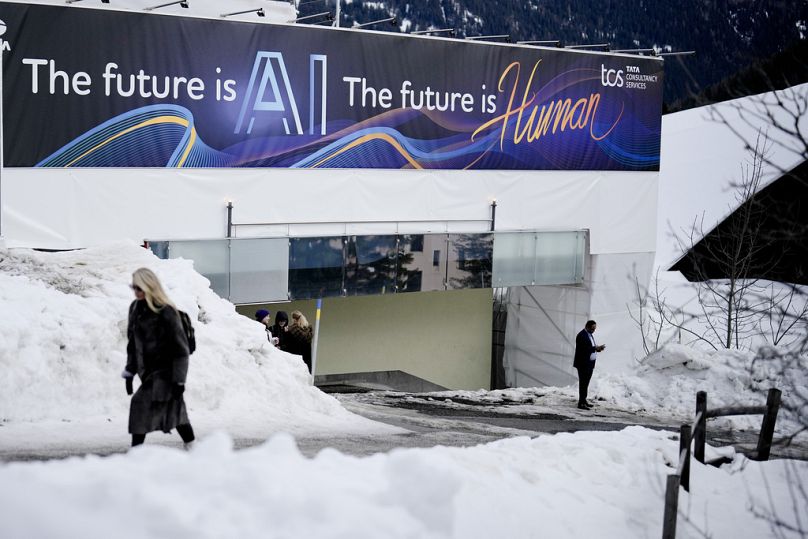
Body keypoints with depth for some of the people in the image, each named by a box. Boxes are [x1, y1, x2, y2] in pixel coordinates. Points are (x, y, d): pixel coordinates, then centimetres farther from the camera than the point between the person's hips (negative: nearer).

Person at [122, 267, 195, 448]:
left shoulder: (166, 312, -16)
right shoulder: (135, 309, 7)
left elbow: (180, 347, -14)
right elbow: (133, 343, 16)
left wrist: (179, 379, -16)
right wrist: (130, 372, 15)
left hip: (165, 372, -7)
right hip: (148, 372, 7)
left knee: (142, 404, -18)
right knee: (175, 409, 14)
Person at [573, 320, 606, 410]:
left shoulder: (590, 334, 15)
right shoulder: (582, 335, -16)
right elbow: (584, 349, -23)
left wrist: (598, 348, 0)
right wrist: (596, 348, -27)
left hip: (590, 364, 9)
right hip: (583, 364, -9)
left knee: (586, 383, 13)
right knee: (583, 383, -8)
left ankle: (584, 400, 19)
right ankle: (581, 403, -7)